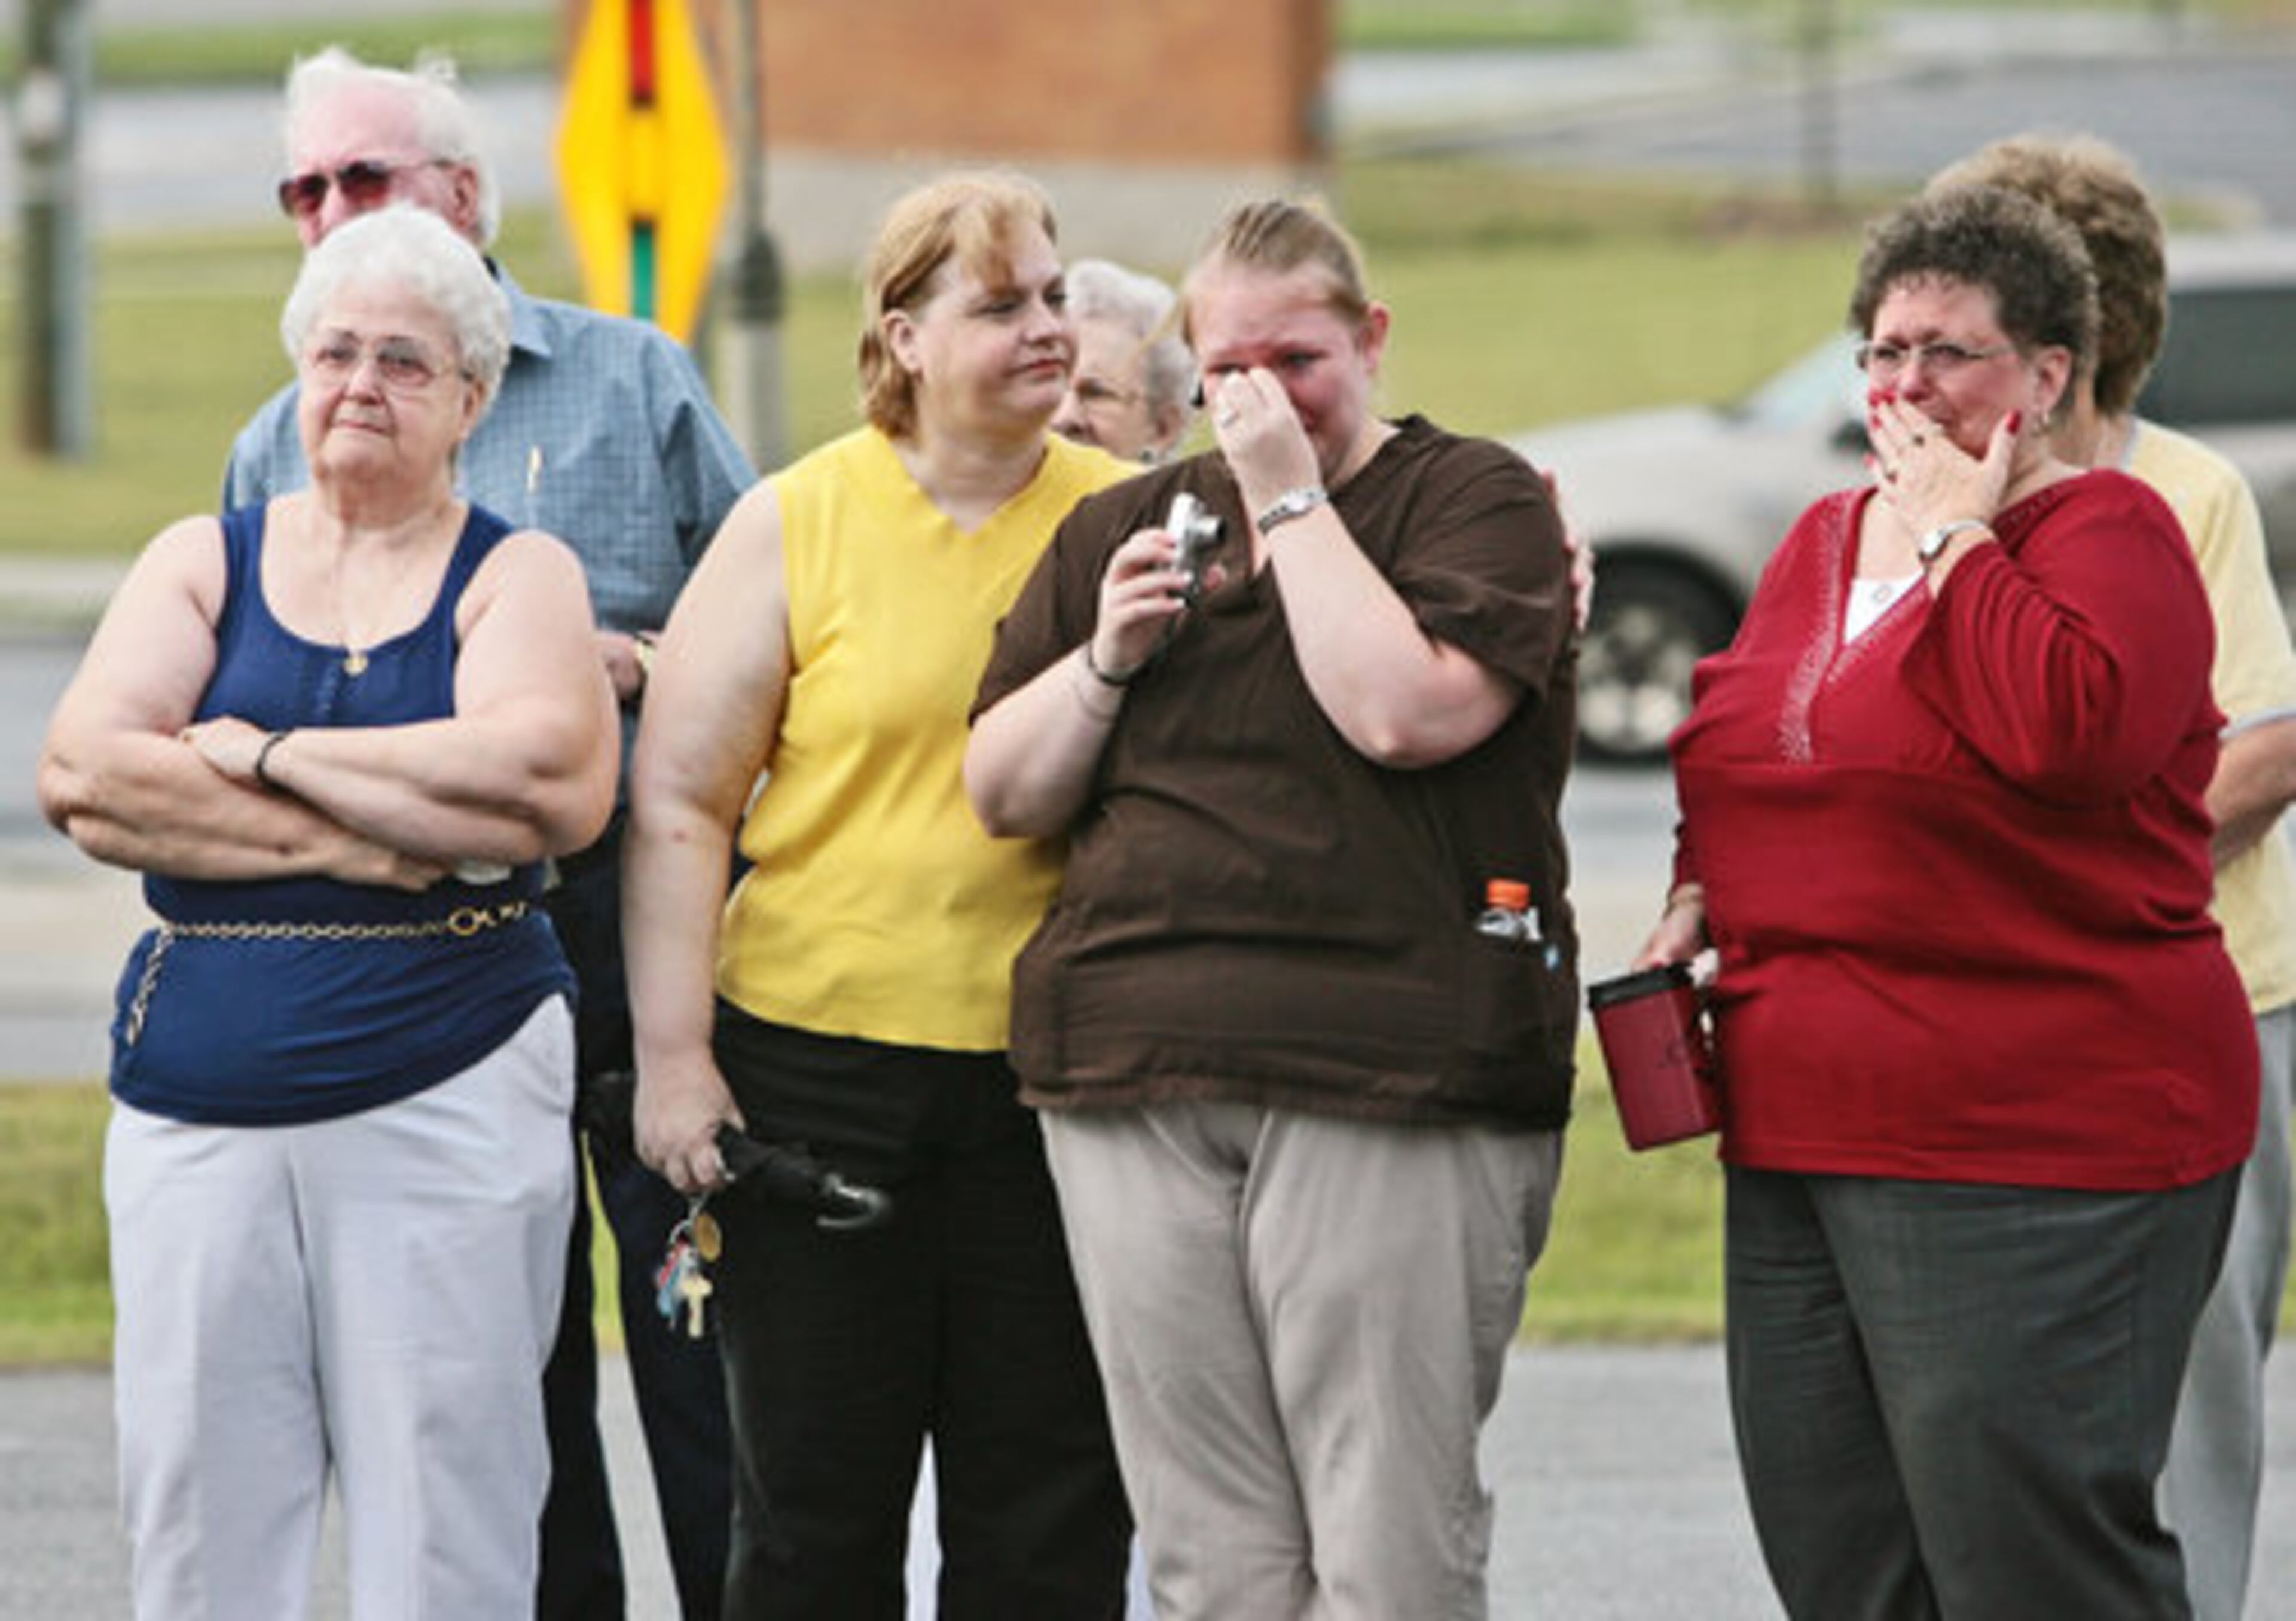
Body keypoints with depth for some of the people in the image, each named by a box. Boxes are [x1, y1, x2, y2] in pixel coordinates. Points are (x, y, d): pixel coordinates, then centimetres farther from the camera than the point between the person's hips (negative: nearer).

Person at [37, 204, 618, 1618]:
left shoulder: (517, 576, 6)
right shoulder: (206, 560, 12)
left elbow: (546, 781, -15)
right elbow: (83, 778, -4)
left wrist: (264, 755, -9)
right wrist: (350, 838, -13)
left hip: (446, 1102, -2)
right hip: (196, 1109, 2)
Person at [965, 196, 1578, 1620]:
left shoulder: (1478, 500, 3)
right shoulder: (1126, 528, 20)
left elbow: (1406, 713, -15)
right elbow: (1004, 796, 18)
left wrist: (1292, 495, -8)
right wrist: (1107, 659, 1)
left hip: (1386, 1082, -5)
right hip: (1136, 1076, 5)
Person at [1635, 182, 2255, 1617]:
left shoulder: (2107, 532, -5)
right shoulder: (1827, 542, 18)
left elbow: (2067, 731, -25)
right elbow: (1739, 767, 30)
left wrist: (1955, 540, -14)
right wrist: (1702, 901, 10)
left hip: (2032, 1152, -8)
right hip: (1798, 1141, 8)